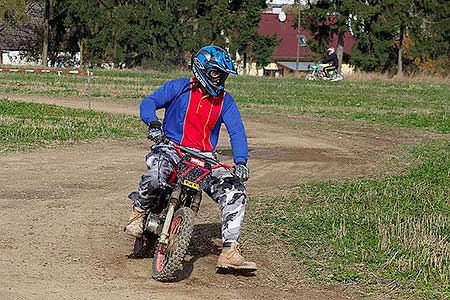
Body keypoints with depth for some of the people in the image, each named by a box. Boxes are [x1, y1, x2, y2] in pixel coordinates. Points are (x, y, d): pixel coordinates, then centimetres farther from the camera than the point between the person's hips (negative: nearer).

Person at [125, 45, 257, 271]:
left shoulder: (225, 101, 10)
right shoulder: (180, 88, 1)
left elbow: (237, 132, 1)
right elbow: (149, 102, -6)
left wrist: (240, 162, -16)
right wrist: (153, 123, -29)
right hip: (172, 147, -4)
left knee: (235, 192, -16)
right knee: (156, 173, -39)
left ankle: (230, 252, -13)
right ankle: (138, 214, -9)